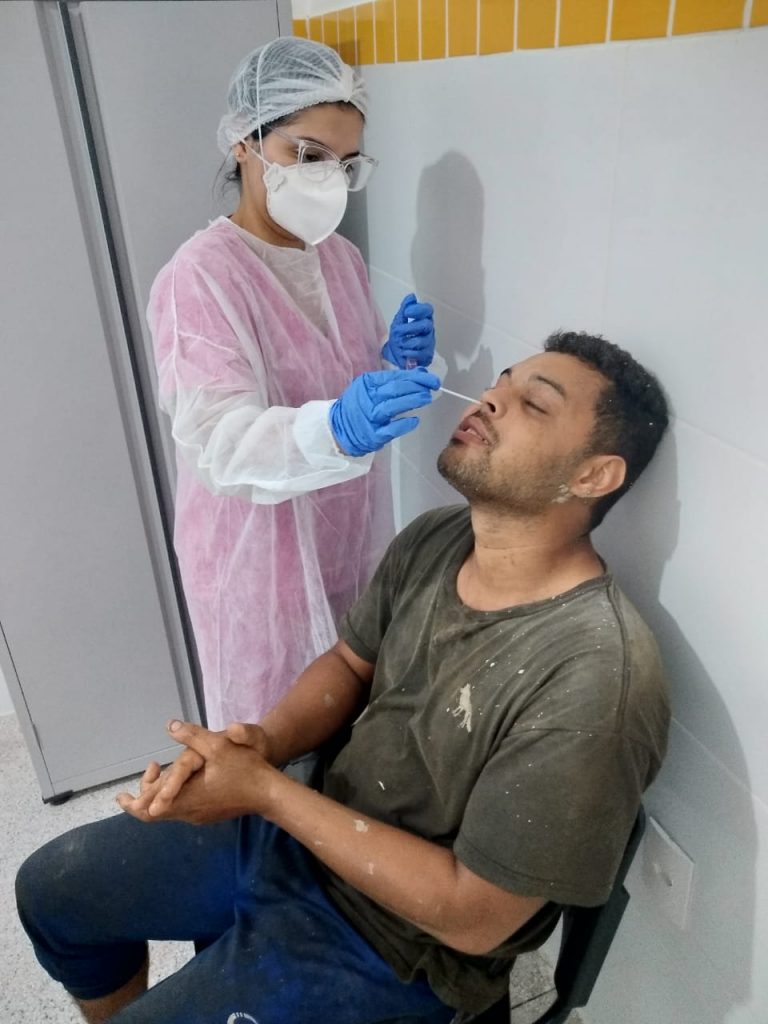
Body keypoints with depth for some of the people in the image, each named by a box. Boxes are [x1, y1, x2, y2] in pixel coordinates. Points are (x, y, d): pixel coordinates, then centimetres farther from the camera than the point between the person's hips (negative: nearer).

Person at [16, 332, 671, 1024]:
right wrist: (264, 742, -15)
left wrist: (265, 789, -24)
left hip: (391, 944, -6)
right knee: (52, 889, 16)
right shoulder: (433, 540, -8)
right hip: (302, 825, 7)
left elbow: (473, 915, -25)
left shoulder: (595, 684, -32)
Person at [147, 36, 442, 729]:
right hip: (261, 548, -6)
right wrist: (334, 430, -46)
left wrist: (398, 361, -8)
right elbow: (220, 441, -29)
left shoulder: (343, 258, 4)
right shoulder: (199, 278, -19)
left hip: (351, 529, 7)